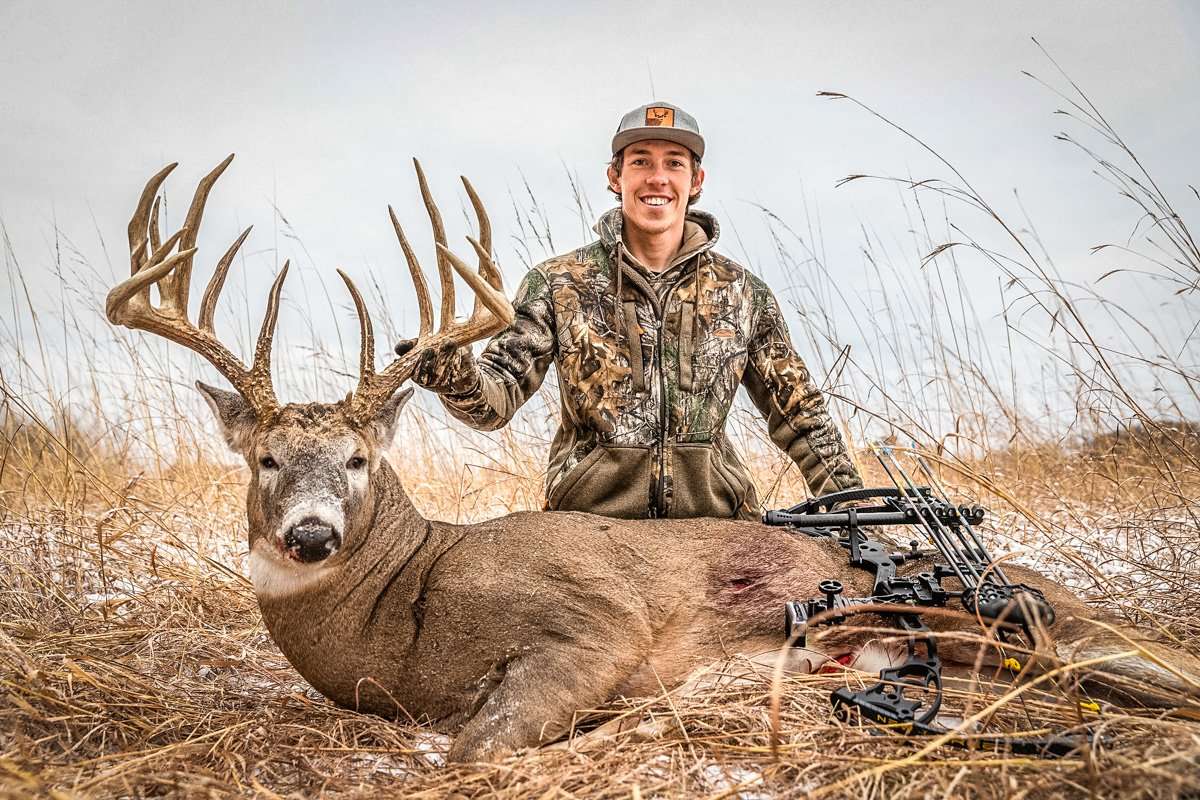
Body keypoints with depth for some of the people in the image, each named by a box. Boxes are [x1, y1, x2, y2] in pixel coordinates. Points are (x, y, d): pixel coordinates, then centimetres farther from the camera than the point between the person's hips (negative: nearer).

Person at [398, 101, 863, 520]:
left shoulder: (742, 293, 8)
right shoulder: (558, 284, 3)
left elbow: (797, 411, 15)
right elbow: (498, 397, -5)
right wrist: (454, 376, -27)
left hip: (714, 520, 2)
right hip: (587, 518, -1)